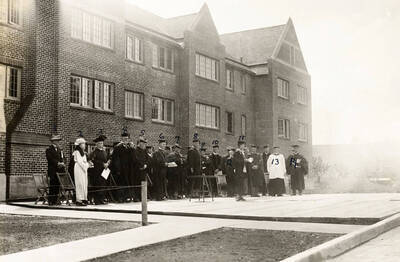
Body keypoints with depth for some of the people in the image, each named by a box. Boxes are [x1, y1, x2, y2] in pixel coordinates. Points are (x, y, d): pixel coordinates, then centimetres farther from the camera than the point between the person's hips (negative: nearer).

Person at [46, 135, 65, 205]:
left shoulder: (59, 150, 20)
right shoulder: (49, 150, -1)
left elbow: (62, 158, 19)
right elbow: (50, 159, -13)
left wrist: (62, 164, -1)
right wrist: (57, 163, -19)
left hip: (59, 170, 6)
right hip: (52, 171, -6)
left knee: (58, 186, 3)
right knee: (52, 186, -6)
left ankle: (56, 200, 8)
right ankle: (51, 201, -3)